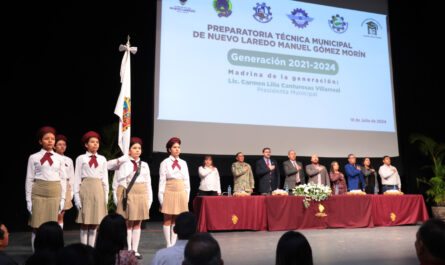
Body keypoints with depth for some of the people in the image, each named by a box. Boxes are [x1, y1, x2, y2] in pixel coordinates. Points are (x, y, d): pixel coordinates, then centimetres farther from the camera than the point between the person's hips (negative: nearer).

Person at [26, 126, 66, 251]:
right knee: (36, 227, -1)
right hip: (38, 194, -2)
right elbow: (29, 179, 4)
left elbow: (63, 179, 10)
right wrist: (28, 199, -1)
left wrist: (62, 198, 5)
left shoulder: (59, 159, 10)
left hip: (54, 194, 2)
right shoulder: (34, 158, 4)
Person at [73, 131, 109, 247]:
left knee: (95, 223, 5)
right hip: (85, 189, -2)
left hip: (98, 190, 3)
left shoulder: (102, 159, 13)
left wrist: (106, 195, 6)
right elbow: (77, 178, 2)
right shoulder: (81, 158, 5)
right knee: (84, 223, 0)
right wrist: (77, 195, -6)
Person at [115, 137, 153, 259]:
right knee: (129, 223, 0)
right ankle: (128, 250, 8)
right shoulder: (125, 164, -1)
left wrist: (149, 199, 9)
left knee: (137, 224, 7)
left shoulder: (144, 165, 13)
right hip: (129, 194, -4)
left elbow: (148, 183, 12)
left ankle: (135, 250, 14)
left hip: (142, 194, 4)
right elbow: (120, 179, -12)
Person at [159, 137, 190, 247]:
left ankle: (173, 244, 17)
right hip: (169, 192, -4)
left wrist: (187, 196, 7)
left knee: (176, 220, 8)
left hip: (181, 193, 4)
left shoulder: (183, 163, 11)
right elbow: (162, 180, -3)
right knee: (167, 220, 2)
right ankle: (168, 245, 10)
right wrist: (161, 197, -8)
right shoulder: (165, 163, -1)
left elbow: (187, 180, 12)